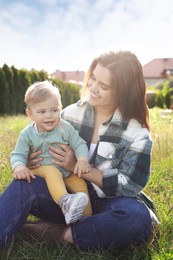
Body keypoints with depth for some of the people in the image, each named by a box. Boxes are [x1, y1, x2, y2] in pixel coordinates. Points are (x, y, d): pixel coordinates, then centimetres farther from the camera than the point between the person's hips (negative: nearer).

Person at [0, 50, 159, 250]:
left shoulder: (137, 133, -9)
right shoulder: (71, 113, -1)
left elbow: (129, 186, -12)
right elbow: (47, 148, 11)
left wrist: (77, 166, -19)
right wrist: (34, 161, -14)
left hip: (103, 204, -1)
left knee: (138, 217, -34)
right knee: (24, 185, -26)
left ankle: (61, 234, -21)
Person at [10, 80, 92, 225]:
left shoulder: (66, 128, -5)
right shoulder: (27, 134, -5)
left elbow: (79, 144, -5)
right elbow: (18, 154, -6)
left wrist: (83, 159, -26)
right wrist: (19, 166, -30)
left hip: (67, 170, 3)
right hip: (42, 168, -3)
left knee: (81, 184, -17)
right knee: (52, 172, -34)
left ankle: (87, 216, -5)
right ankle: (64, 201, -55)